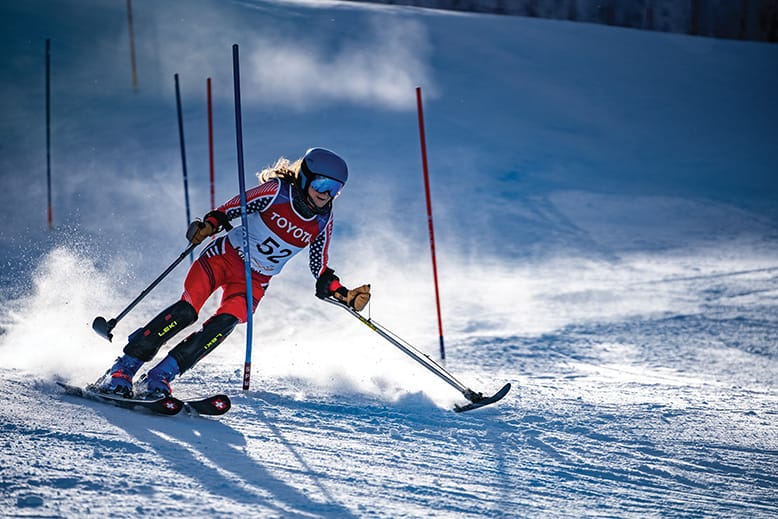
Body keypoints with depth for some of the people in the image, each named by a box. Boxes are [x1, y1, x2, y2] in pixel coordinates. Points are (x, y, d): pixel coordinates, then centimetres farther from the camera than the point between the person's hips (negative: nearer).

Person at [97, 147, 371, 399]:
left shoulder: (323, 222, -1)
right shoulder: (277, 191, -13)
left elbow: (321, 271, 8)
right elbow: (233, 207, -12)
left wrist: (346, 296, -5)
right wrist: (209, 223, -30)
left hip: (254, 282, 3)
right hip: (225, 256, -3)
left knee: (224, 324, -24)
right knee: (187, 310, -22)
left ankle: (158, 378, -22)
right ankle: (122, 368, -15)